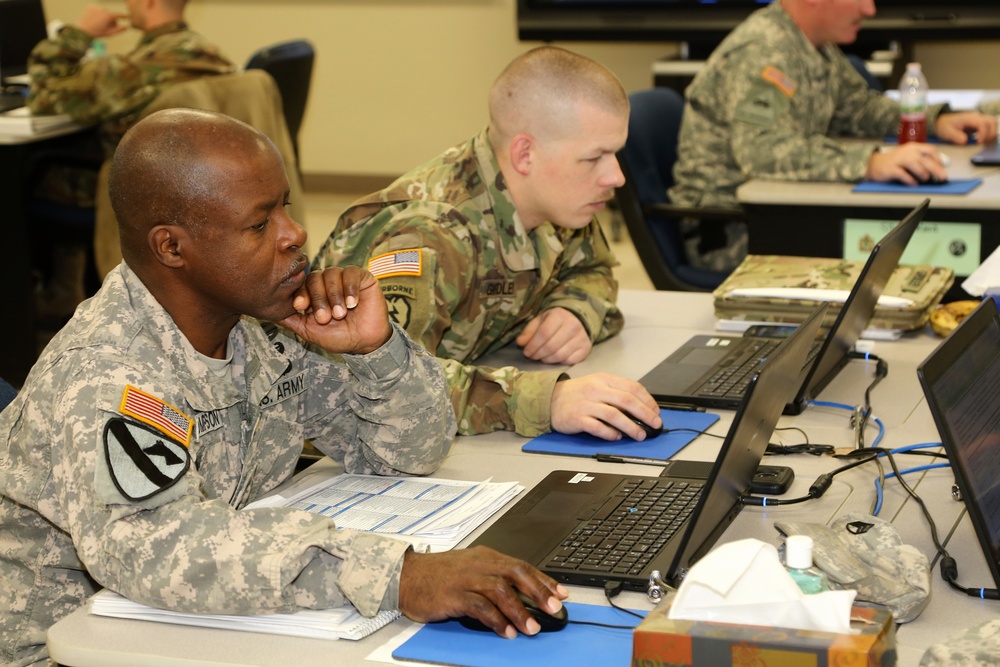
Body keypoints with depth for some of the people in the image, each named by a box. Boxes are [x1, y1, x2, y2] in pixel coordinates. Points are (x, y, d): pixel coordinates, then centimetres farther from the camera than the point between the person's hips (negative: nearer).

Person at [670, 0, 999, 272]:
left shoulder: (817, 44, 9)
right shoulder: (761, 52, -21)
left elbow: (855, 104, 24)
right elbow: (762, 150, -36)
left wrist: (934, 120, 8)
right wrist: (870, 163, -44)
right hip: (728, 233, -9)